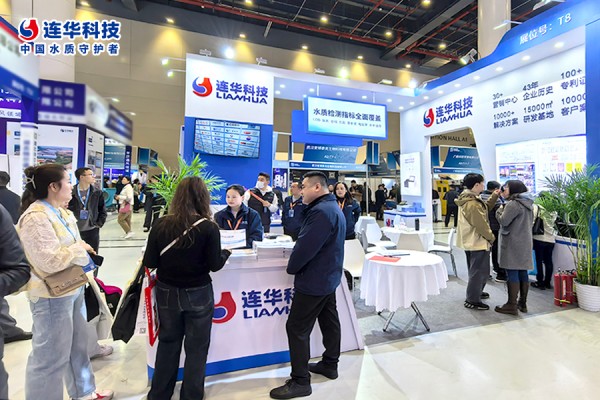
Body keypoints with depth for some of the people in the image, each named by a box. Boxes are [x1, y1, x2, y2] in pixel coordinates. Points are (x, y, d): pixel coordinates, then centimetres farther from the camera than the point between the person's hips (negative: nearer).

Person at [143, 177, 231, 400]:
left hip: (167, 292, 3)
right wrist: (227, 252, 6)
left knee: (168, 343, 22)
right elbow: (215, 265, -12)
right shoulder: (208, 228, -17)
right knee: (196, 348, 15)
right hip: (198, 294, -3)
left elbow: (149, 263, -5)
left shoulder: (161, 225, -9)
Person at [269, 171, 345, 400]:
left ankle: (300, 381, 9)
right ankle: (330, 365, 34)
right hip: (329, 277, 11)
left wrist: (291, 268, -10)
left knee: (297, 329, -1)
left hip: (313, 280, -11)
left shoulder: (321, 211, -24)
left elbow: (305, 246, -26)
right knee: (329, 321, 19)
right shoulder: (333, 208, 11)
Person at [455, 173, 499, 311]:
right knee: (479, 271, -1)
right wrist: (491, 237, -8)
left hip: (472, 241, 11)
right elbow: (480, 224, -22)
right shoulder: (472, 203, -25)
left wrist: (494, 196, 7)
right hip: (478, 241, -11)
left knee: (477, 270, 24)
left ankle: (476, 292, 40)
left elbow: (484, 208, 17)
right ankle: (472, 300, 8)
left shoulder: (467, 198, 8)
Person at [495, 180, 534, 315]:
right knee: (522, 273, 12)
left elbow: (503, 221, -18)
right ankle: (522, 303, 21)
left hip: (513, 243, -9)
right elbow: (529, 222, 21)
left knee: (512, 273, -5)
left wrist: (500, 210, -1)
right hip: (525, 242, 9)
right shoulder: (527, 203, 14)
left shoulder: (513, 204, -16)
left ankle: (512, 305, -1)